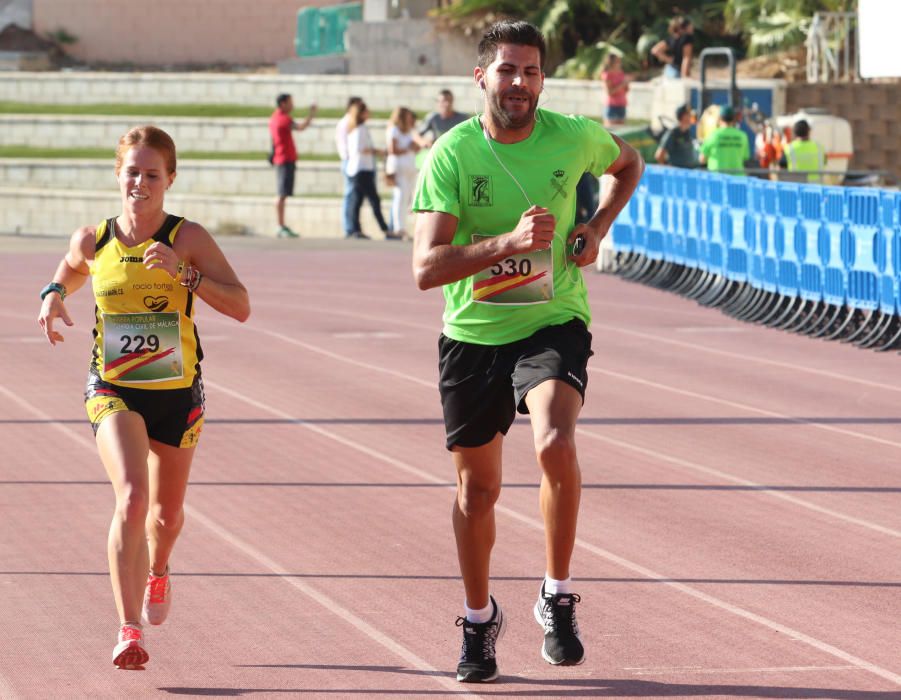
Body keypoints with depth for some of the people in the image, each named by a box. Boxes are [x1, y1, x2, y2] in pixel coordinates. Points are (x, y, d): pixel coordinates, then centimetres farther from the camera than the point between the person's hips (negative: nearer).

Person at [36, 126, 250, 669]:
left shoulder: (188, 239, -10)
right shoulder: (93, 241, -4)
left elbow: (240, 307, -15)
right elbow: (70, 272, 20)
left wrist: (185, 274, -26)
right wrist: (54, 295, -2)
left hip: (177, 393, 1)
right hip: (113, 389, -1)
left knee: (166, 511, 19)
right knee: (131, 498, -23)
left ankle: (157, 571, 55)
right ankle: (129, 629, -24)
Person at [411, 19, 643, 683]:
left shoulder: (573, 136, -6)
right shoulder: (452, 154, -12)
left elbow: (627, 164, 19)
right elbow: (426, 267, -20)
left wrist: (597, 229, 3)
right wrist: (509, 240, -31)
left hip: (554, 324, -1)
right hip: (472, 335, 1)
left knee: (556, 443, -29)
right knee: (477, 486, 12)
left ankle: (558, 598, -11)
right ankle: (479, 619, 36)